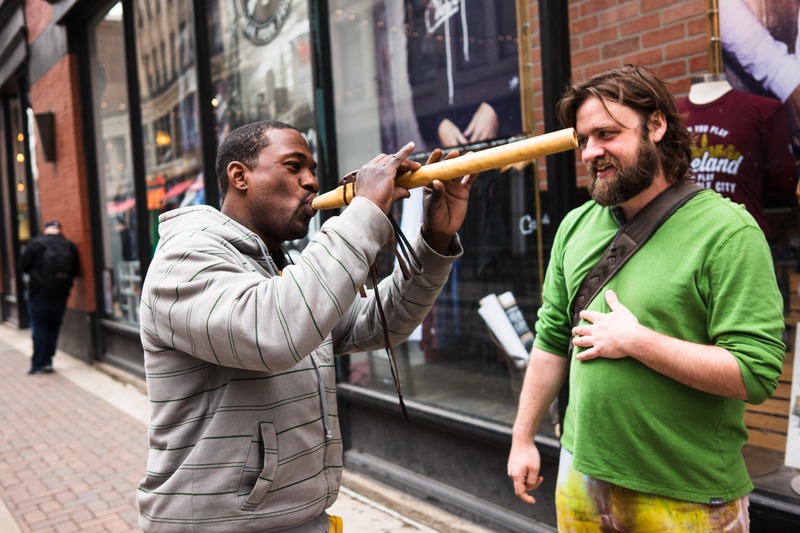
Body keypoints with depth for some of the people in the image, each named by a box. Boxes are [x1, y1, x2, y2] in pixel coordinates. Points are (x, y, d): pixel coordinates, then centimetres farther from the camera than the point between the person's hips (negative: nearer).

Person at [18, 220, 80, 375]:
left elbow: (23, 266, -4)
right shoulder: (70, 246, 0)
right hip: (61, 293, 3)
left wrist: (36, 272, 14)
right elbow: (75, 270, 3)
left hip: (39, 292, -3)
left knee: (39, 327, 4)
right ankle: (47, 362, 13)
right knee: (53, 327, 12)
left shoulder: (36, 244, -9)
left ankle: (38, 365, 6)